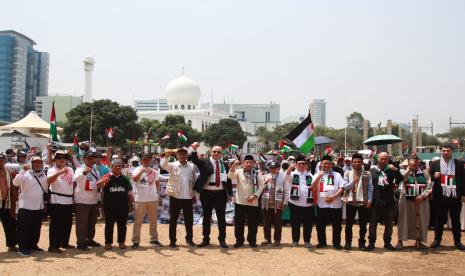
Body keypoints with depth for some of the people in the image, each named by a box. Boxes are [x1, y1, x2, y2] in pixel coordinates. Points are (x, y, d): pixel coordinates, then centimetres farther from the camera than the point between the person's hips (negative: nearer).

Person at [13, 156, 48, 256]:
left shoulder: (44, 175, 8)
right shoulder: (25, 174, -9)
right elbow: (15, 183, -25)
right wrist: (23, 170, -32)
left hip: (39, 207, 6)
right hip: (26, 206, -5)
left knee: (36, 229, 13)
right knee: (24, 228, 0)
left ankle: (33, 245, 25)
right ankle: (23, 248, 8)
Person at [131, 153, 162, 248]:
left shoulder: (154, 171, 11)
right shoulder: (138, 170, -4)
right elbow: (134, 179, -24)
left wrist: (156, 191, 12)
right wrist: (142, 170, -33)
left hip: (153, 199, 5)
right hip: (140, 199, -5)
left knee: (153, 220, 13)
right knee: (138, 221, -1)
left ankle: (154, 239, 23)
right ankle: (136, 241, 5)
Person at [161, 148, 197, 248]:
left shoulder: (192, 166, 7)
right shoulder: (173, 165, 0)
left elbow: (194, 181, 12)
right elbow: (163, 165, -19)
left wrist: (194, 195, 10)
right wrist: (167, 156, -36)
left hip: (188, 197, 2)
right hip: (175, 196, -2)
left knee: (189, 219, 9)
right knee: (173, 219, 4)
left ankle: (189, 238, 25)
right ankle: (172, 240, 15)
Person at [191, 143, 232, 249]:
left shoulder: (224, 165, 10)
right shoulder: (204, 162, 2)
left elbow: (228, 180, 13)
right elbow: (194, 160, -16)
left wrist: (230, 194, 10)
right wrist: (194, 150, -34)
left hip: (221, 194, 2)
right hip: (207, 193, -2)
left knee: (221, 217, 6)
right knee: (206, 217, 8)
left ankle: (222, 239, 16)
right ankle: (206, 239, 18)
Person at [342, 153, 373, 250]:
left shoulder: (367, 174, 5)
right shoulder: (347, 173, 5)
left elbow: (370, 188, 2)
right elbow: (344, 187, -2)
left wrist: (369, 200, -6)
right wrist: (353, 181, -16)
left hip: (363, 202, 0)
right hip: (350, 201, 0)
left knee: (363, 224, 6)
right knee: (349, 223, 5)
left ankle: (362, 242, 18)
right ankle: (348, 242, 15)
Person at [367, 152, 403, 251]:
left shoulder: (391, 170, 6)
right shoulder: (372, 171, 2)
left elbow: (400, 179, -7)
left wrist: (395, 170, -23)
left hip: (389, 202, 2)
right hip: (375, 202, -2)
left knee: (389, 224, 12)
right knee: (373, 223, 4)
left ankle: (387, 242, 25)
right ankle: (371, 242, 13)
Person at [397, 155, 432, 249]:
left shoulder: (425, 172, 7)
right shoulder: (404, 172, 4)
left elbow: (429, 186, 2)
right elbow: (402, 178, -20)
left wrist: (423, 195, -12)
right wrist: (409, 168, -24)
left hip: (421, 200, 2)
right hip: (406, 200, -2)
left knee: (421, 221, 6)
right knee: (404, 220, 0)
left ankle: (418, 241, 20)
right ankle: (400, 241, 6)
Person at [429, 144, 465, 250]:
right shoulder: (434, 164, 4)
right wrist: (434, 176, -17)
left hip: (455, 197, 0)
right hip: (440, 197, 0)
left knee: (456, 220, 8)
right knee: (439, 219, 7)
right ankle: (437, 239, 17)